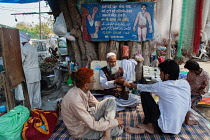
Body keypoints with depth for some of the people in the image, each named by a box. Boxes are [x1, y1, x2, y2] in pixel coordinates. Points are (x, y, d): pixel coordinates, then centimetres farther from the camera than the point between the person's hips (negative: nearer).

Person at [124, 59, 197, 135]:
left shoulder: (161, 86, -13)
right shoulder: (185, 83, -2)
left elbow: (144, 88, 4)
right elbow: (188, 105, 8)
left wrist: (133, 85, 24)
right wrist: (187, 121, 25)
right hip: (177, 130, 6)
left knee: (144, 94, 1)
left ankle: (150, 126, 7)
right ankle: (146, 127, 15)